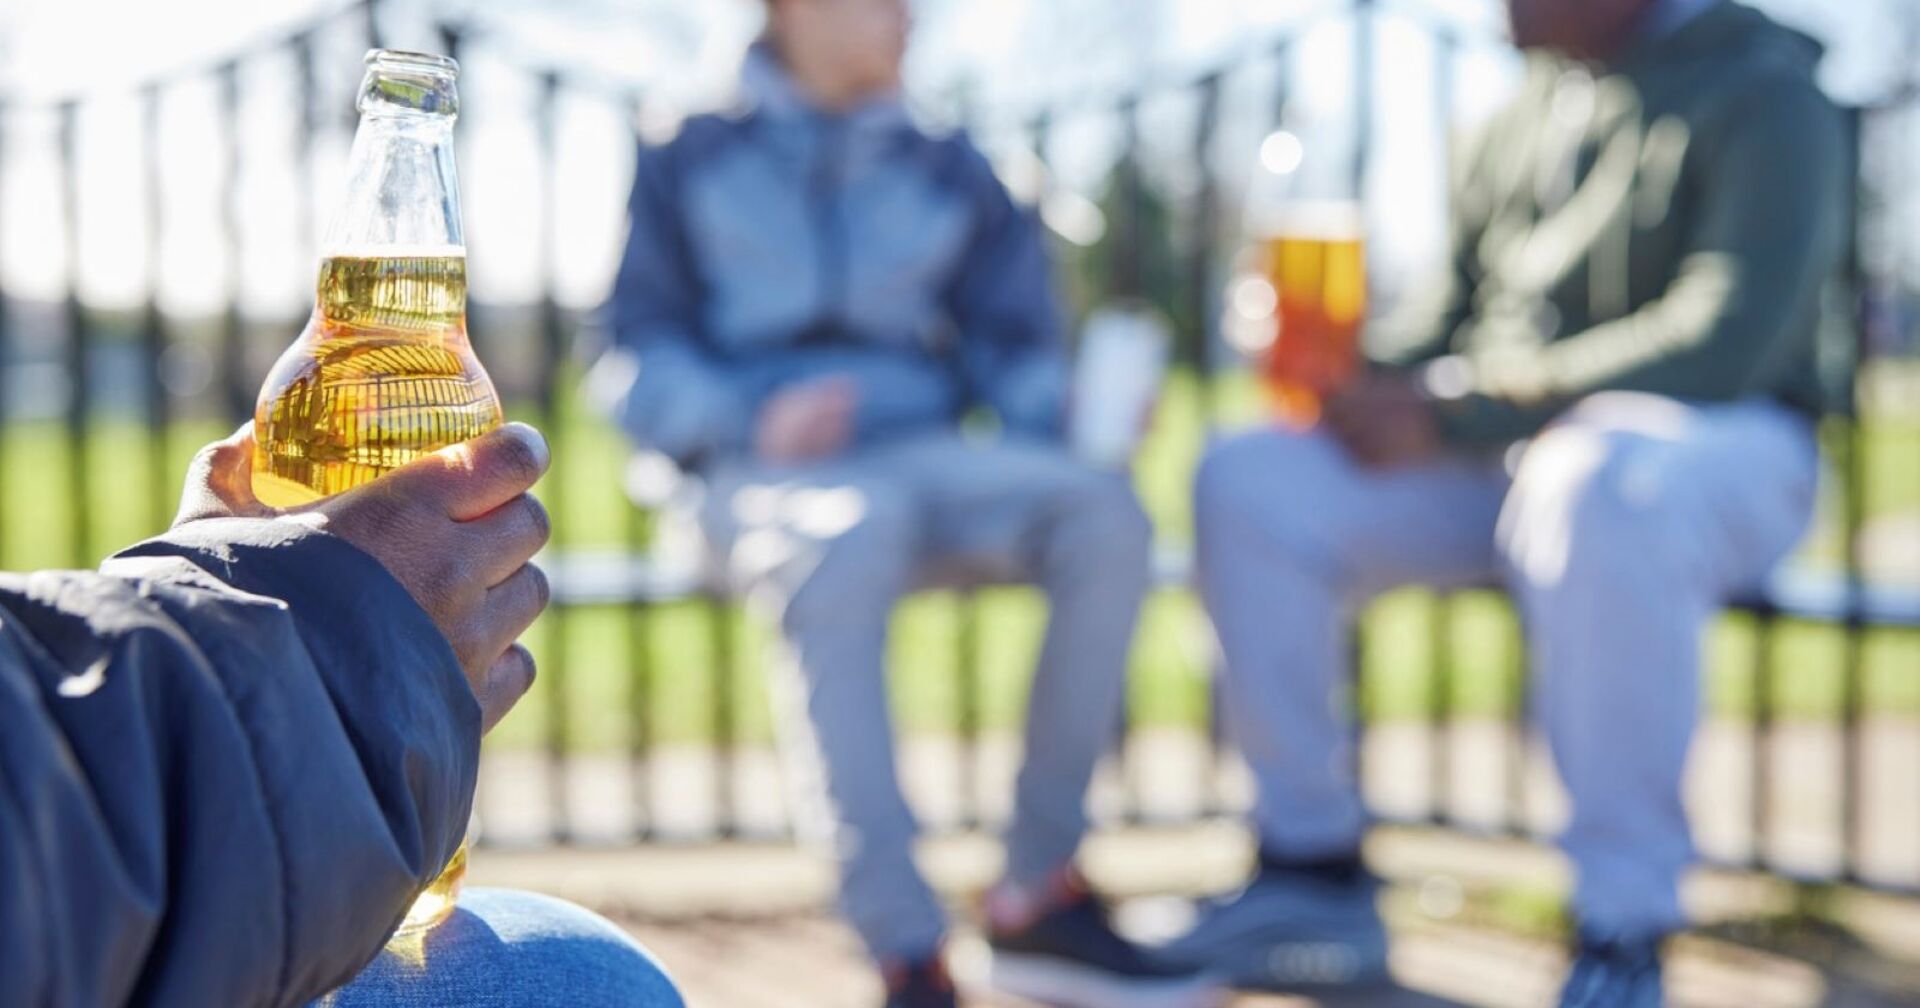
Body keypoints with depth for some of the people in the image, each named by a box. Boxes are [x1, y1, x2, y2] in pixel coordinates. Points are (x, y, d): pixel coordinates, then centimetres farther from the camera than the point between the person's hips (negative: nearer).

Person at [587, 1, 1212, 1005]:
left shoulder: (951, 175, 23)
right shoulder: (686, 162, 14)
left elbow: (1014, 348, 19)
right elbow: (633, 363, 7)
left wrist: (1066, 425, -4)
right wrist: (752, 419, -12)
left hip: (927, 459, 3)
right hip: (758, 473, -3)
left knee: (1103, 514, -29)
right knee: (847, 543, -41)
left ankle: (1037, 895, -23)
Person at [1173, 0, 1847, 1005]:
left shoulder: (1766, 98, -10)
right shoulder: (1534, 107, 14)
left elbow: (1720, 347, -22)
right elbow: (1458, 302, 22)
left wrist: (1449, 413, -22)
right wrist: (1371, 385, -2)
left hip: (1719, 451, -7)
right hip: (1501, 455, 7)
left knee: (1594, 490, -42)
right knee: (1251, 484, -12)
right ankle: (1313, 870, -4)